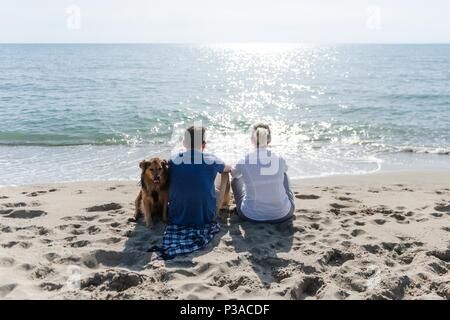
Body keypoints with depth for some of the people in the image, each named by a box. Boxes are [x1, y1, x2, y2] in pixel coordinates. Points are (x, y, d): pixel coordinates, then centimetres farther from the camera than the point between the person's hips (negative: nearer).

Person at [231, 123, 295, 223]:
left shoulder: (244, 161, -14)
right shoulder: (280, 159, -9)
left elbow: (234, 174, 11)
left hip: (251, 216, -1)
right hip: (282, 215, 1)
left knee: (235, 180, 26)